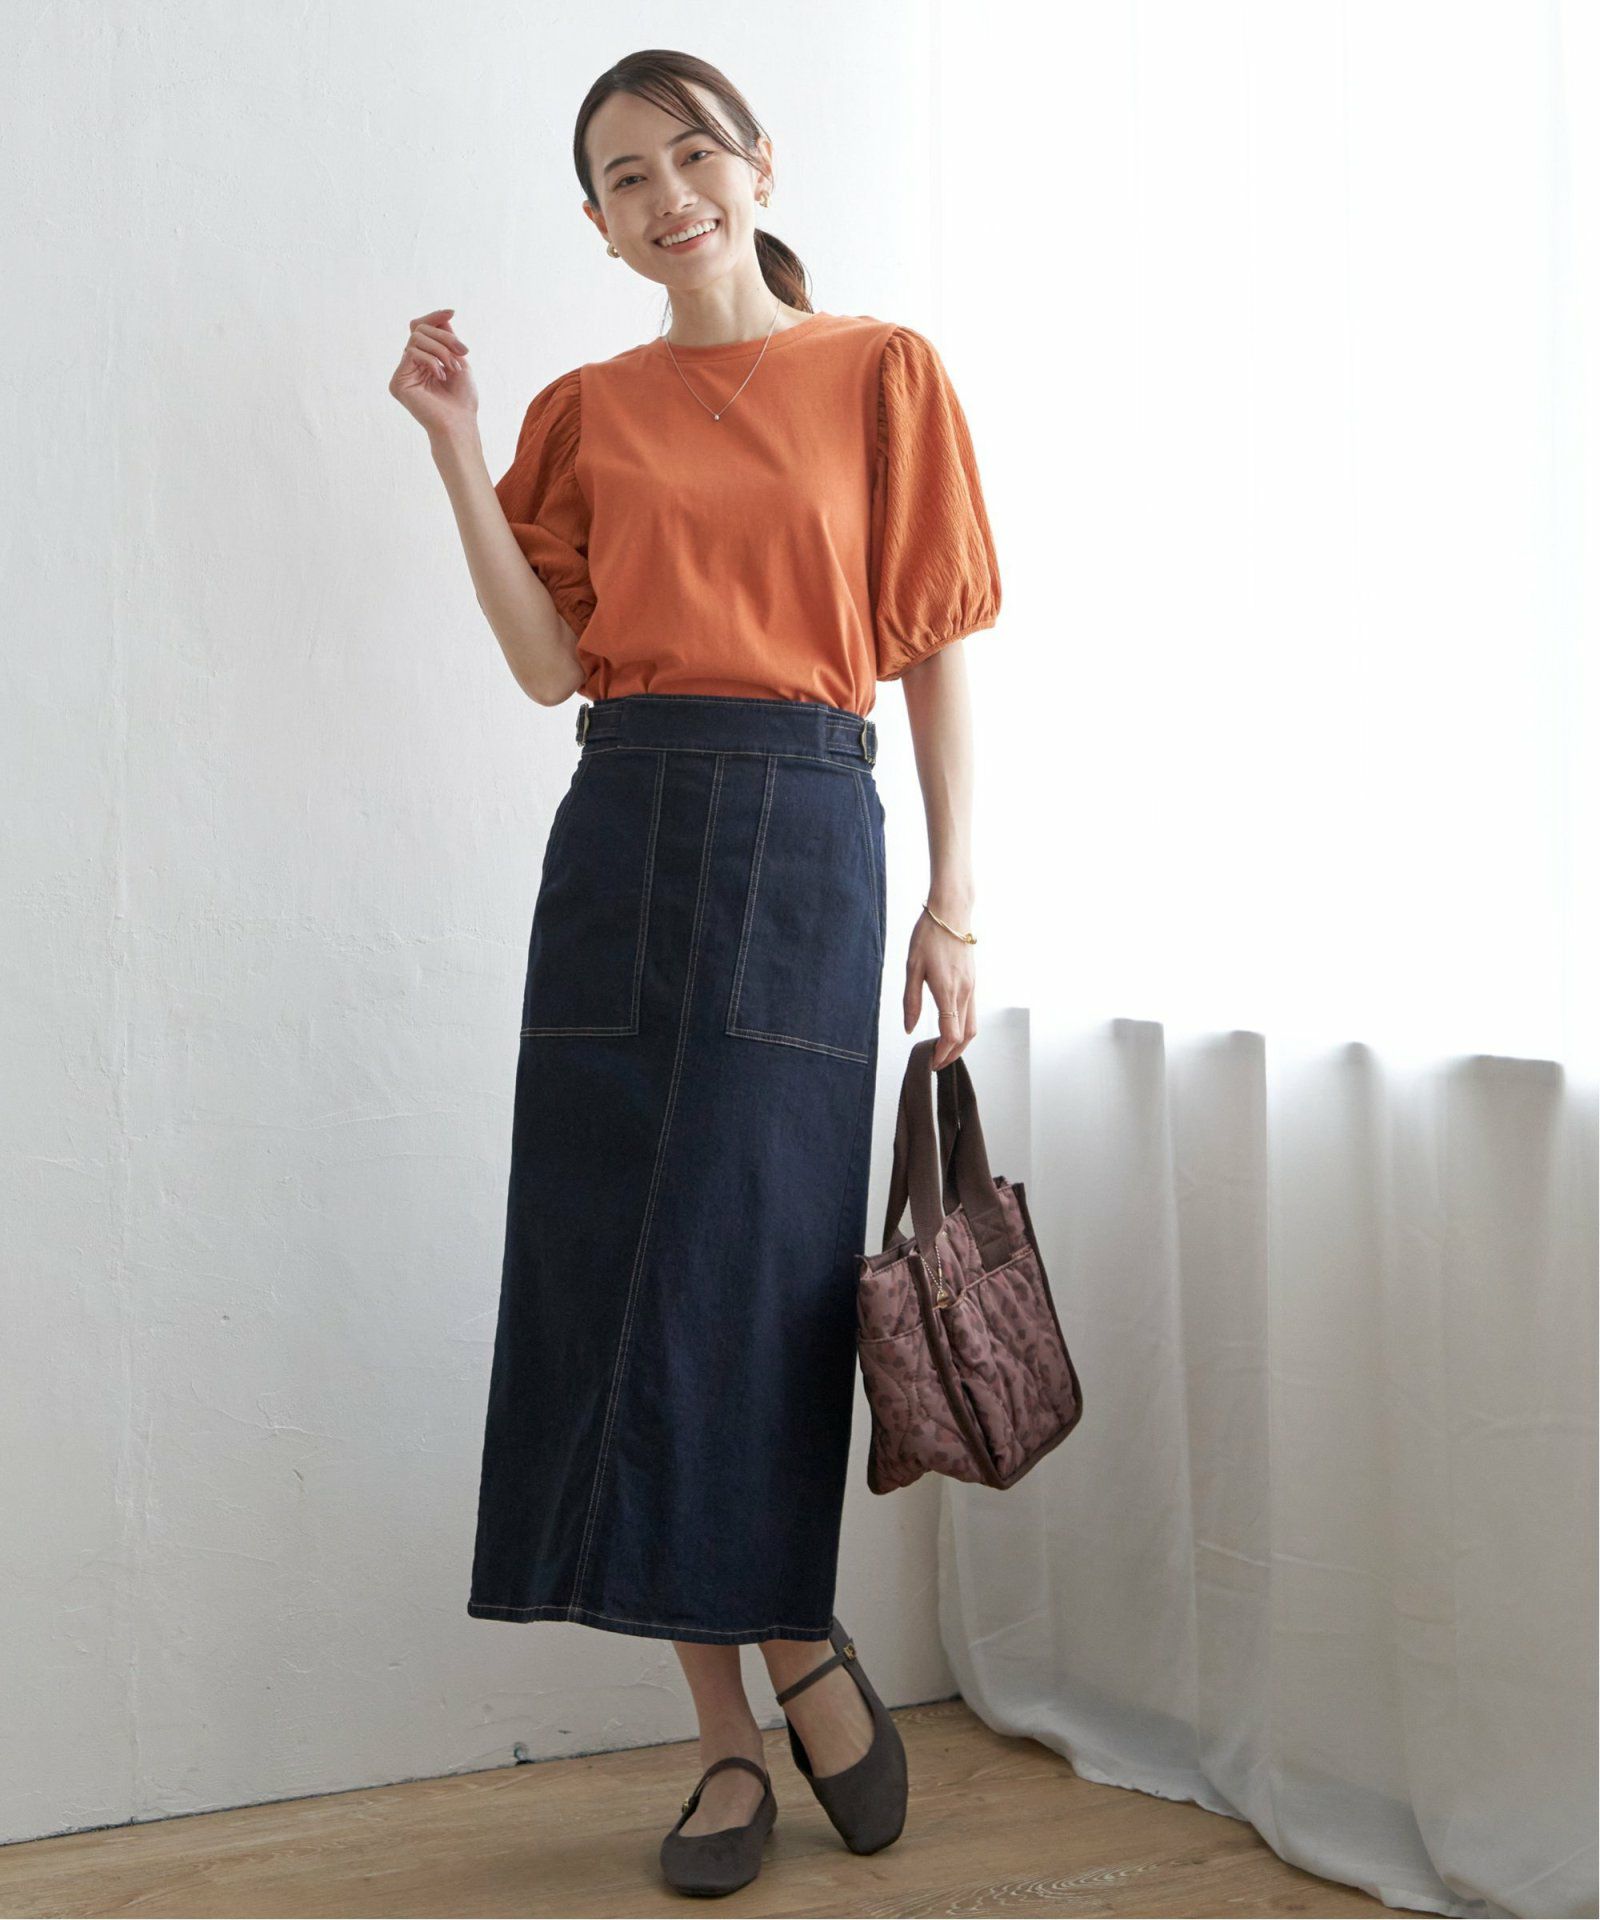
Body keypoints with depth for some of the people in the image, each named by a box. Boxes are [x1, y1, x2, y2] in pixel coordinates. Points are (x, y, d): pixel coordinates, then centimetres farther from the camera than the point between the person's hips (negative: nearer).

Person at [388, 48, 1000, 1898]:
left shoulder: (879, 372, 7)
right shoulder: (589, 412, 14)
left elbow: (934, 648, 4)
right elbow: (549, 660, 3)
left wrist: (951, 900, -2)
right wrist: (454, 443, 0)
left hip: (803, 834, -3)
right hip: (624, 830, 3)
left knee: (758, 1267, -5)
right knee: (616, 1272, 0)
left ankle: (790, 1648, 18)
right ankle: (737, 1727, 12)